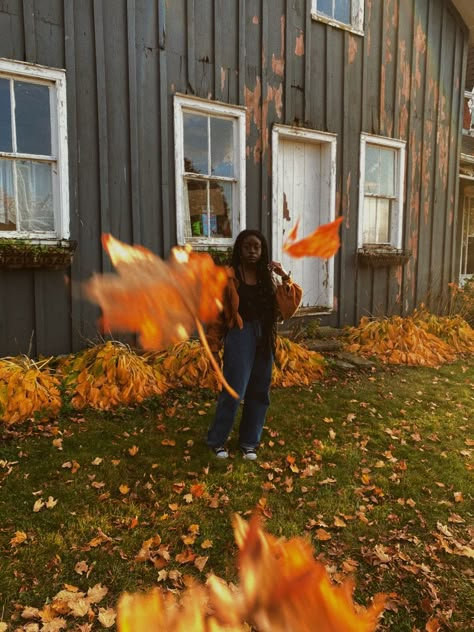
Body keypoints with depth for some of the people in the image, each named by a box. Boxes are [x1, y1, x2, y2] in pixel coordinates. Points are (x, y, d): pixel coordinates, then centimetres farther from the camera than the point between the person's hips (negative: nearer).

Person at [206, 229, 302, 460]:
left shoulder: (268, 277, 7)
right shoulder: (227, 278, -6)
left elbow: (288, 307, 3)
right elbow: (216, 314, -4)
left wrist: (285, 278, -7)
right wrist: (214, 347, -4)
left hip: (263, 338, 5)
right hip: (239, 338, -5)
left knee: (259, 393, 10)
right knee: (233, 392, -2)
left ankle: (249, 442, 26)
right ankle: (217, 440, 17)